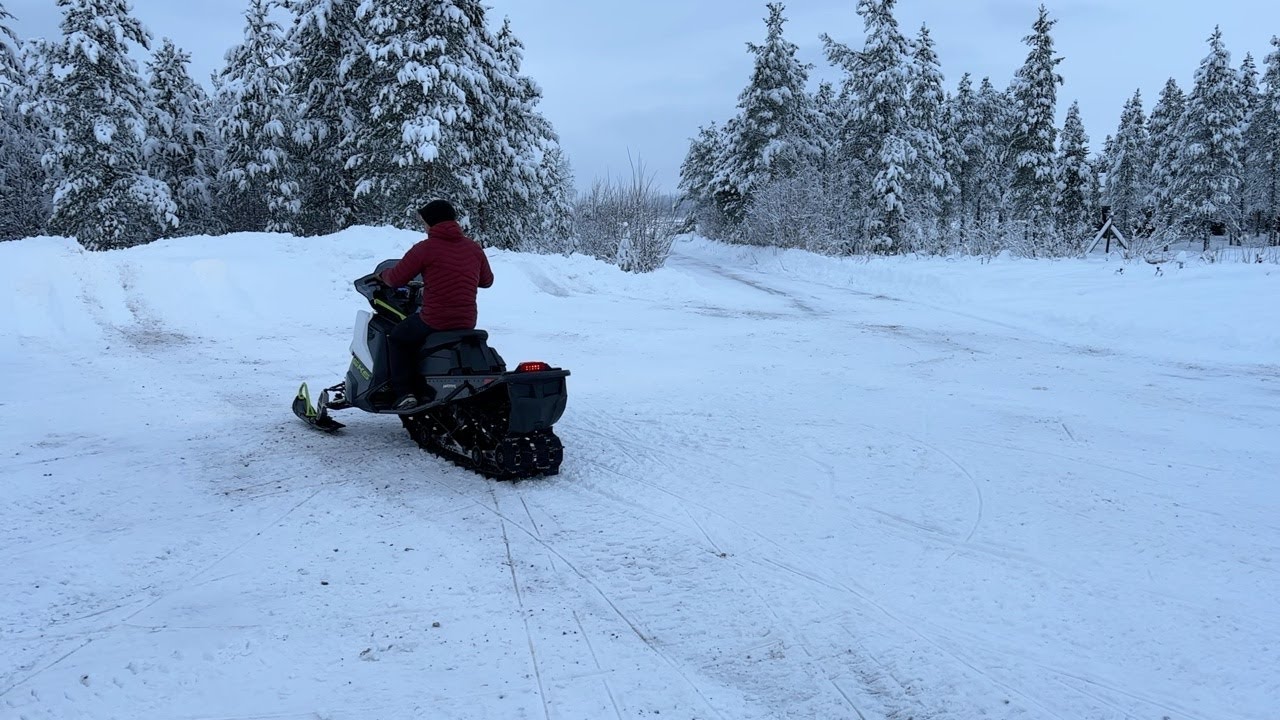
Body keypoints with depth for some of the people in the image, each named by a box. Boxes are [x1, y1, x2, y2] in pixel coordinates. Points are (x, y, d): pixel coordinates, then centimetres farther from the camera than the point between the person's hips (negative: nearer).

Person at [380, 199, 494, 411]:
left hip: (433, 322, -6)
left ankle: (404, 394, 7)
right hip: (467, 324, 6)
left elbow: (397, 279, -3)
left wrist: (382, 275, 19)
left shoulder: (425, 248, -9)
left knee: (397, 337, 18)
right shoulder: (474, 247, 6)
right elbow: (487, 280, 19)